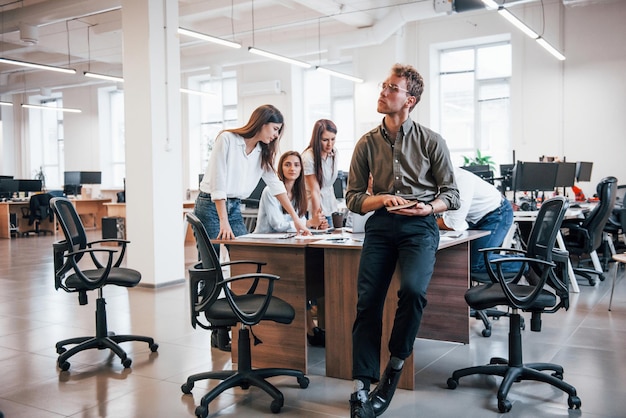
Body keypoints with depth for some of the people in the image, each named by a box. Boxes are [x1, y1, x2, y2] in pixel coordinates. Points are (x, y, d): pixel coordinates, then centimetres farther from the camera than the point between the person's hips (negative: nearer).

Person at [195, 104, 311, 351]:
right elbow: (218, 183, -17)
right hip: (210, 206, -6)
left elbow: (276, 185, 8)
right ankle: (219, 331, 2)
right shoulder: (227, 139, -13)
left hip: (234, 208, 7)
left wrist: (296, 218, 3)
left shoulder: (263, 152, 7)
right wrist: (224, 223, -21)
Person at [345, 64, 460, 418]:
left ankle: (396, 362, -2)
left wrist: (428, 207, -15)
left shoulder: (432, 142, 3)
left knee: (413, 289, -27)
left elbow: (452, 194, 5)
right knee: (368, 301, -9)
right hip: (380, 224, 3)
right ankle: (362, 388, -2)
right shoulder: (368, 143, 9)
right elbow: (353, 198, 10)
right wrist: (381, 199, -10)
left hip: (420, 226, -2)